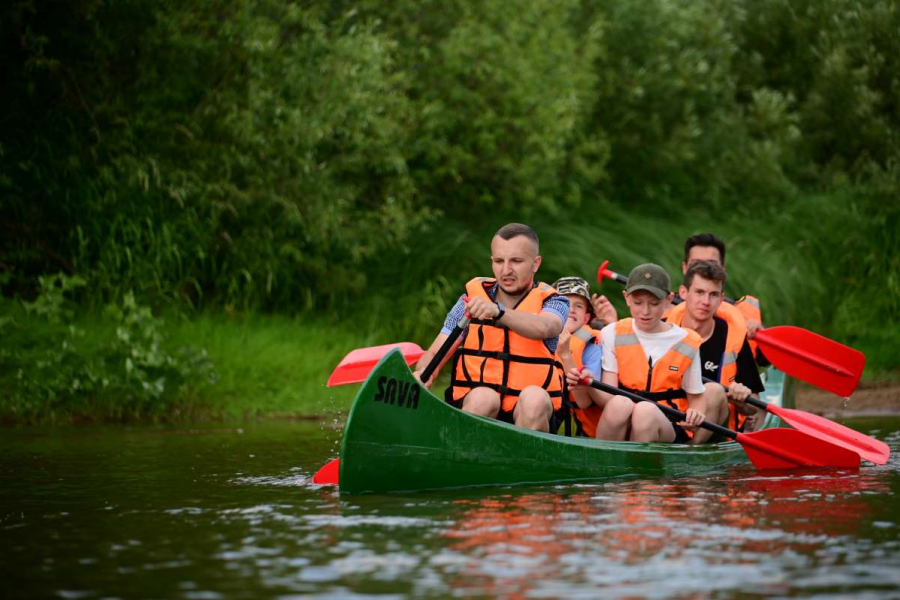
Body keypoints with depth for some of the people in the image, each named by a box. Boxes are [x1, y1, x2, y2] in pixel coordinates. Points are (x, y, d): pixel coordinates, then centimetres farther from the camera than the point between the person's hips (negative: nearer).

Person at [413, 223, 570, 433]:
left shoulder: (553, 302, 6)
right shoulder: (472, 298, 12)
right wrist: (424, 374, -19)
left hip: (533, 416, -1)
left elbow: (543, 328, -20)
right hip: (471, 408, 1)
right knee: (482, 397, -31)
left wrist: (498, 311, -38)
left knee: (534, 397, -33)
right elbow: (434, 353, 6)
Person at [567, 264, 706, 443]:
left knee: (646, 410, -35)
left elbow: (696, 395, 12)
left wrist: (695, 415, -11)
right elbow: (609, 394, -3)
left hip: (669, 429, 0)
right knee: (619, 404, -35)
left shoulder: (686, 344, 5)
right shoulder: (613, 335, 5)